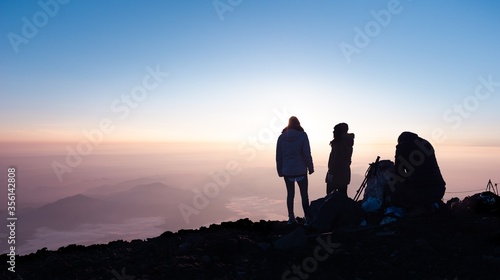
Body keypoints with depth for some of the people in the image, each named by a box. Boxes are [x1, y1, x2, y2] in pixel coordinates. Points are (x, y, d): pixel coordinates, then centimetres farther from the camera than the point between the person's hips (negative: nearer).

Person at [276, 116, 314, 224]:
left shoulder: (282, 137, 3)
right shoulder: (302, 135, -6)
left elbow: (278, 156, 4)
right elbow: (307, 154, -8)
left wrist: (280, 170, 11)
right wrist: (310, 167, 2)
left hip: (287, 171, 3)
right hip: (300, 170, -2)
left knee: (290, 194, 11)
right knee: (304, 194, 6)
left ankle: (291, 217, 15)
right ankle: (307, 217, 5)